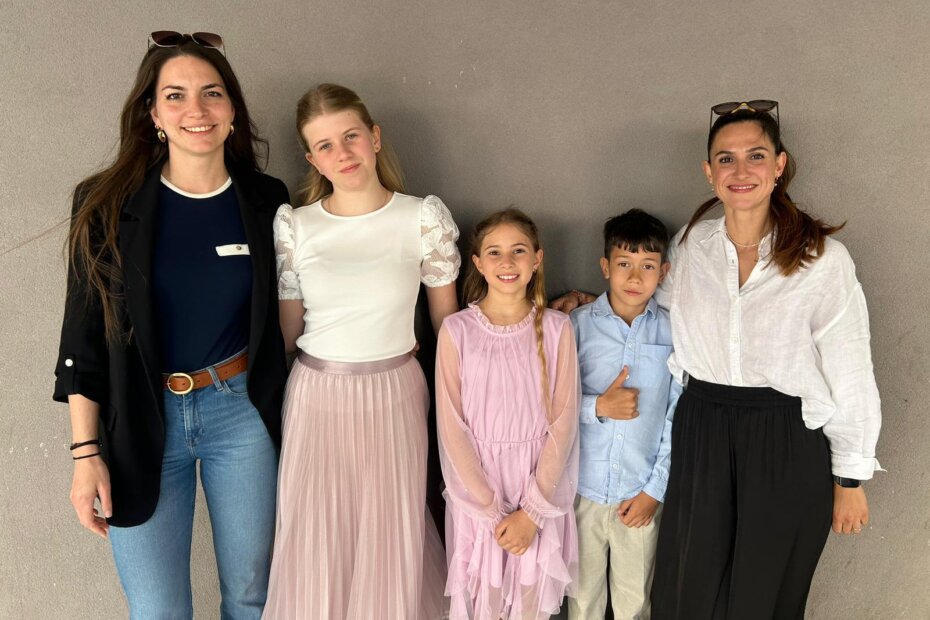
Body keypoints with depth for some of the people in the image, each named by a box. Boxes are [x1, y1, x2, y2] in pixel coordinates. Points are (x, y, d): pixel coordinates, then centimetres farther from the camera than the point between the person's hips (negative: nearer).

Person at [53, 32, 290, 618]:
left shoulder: (266, 201, -3)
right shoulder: (109, 205, -7)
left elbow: (277, 321, 5)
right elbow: (83, 337, -3)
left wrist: (286, 418, 7)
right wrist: (87, 452, -5)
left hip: (241, 413, 1)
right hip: (142, 422, -1)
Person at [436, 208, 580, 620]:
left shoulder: (556, 329, -5)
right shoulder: (457, 330, -8)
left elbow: (563, 423, -4)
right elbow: (452, 428, -7)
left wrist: (532, 510, -9)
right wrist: (492, 510, -10)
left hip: (540, 490, 1)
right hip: (476, 490, 0)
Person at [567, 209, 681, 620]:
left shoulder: (672, 331, -6)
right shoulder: (579, 325, -7)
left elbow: (678, 417, -3)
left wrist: (656, 489, -4)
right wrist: (597, 406, -20)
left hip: (641, 491, 0)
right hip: (583, 485, 0)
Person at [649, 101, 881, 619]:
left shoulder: (824, 258, -14)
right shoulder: (691, 245, -2)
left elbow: (850, 381, -8)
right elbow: (652, 302, 19)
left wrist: (851, 479, -4)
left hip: (789, 444, -3)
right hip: (702, 436, 3)